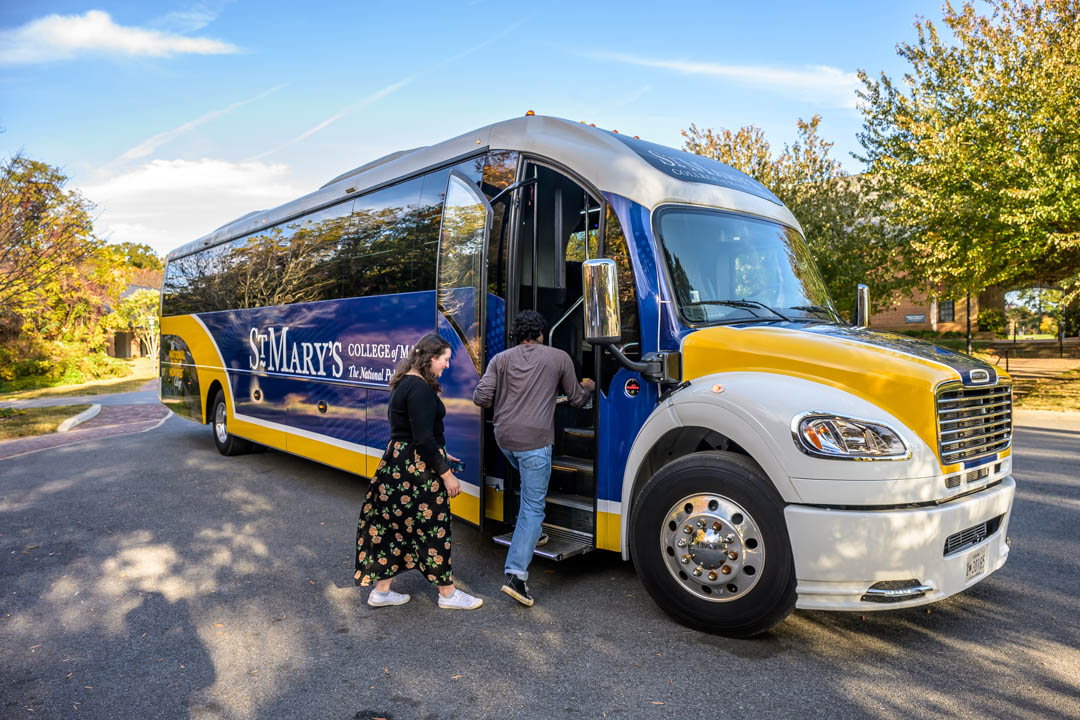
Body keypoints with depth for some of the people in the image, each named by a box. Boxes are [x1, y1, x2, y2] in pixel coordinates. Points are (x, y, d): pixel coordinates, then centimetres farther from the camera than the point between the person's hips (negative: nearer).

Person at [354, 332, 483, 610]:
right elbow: (423, 439, -24)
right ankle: (448, 594, 18)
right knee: (432, 529, 3)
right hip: (417, 471, -10)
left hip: (398, 463, 10)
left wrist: (440, 456, 23)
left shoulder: (405, 383, 12)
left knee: (396, 527, 16)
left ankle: (381, 592, 27)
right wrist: (446, 473, -18)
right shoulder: (420, 389, -20)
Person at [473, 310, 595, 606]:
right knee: (533, 507, -1)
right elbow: (576, 399, 13)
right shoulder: (559, 358, 4)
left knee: (530, 485, 34)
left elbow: (481, 398, -2)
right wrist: (588, 388, 34)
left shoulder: (501, 359, 6)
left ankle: (533, 532, 39)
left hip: (505, 438, 4)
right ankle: (515, 575, -8)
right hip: (535, 441, -4)